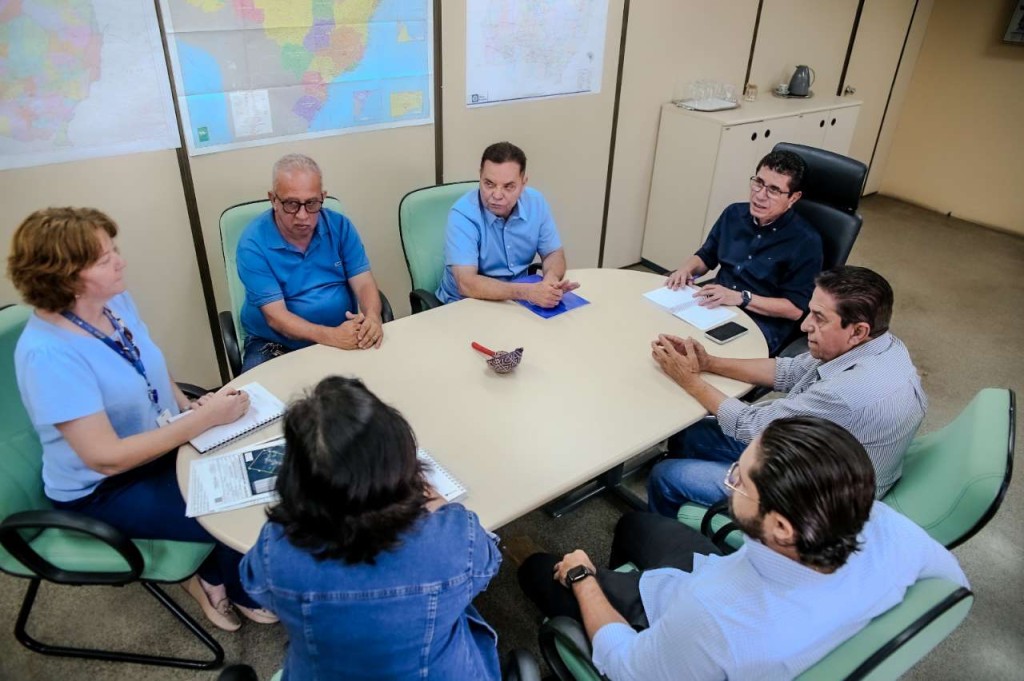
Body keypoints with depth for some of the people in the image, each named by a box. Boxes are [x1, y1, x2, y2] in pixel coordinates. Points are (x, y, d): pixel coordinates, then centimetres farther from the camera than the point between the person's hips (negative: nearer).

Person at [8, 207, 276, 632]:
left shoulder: (116, 300, -7)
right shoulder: (48, 354, -30)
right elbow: (106, 458, -30)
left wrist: (191, 406, -9)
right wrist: (205, 418, -31)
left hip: (162, 447, 7)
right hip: (103, 491, -7)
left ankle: (220, 570, 18)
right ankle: (233, 587, 20)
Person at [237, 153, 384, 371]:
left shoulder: (340, 226, -3)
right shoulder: (253, 243, -13)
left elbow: (363, 282, -6)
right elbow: (276, 317, -19)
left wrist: (372, 318, -30)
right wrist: (331, 336, -35)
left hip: (343, 334, 3)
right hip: (274, 344, -3)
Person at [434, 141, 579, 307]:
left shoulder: (535, 202, -7)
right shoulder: (462, 214, -22)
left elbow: (554, 253, 2)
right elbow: (467, 284, -30)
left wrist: (551, 279, -22)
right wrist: (526, 292, -40)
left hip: (517, 301, 5)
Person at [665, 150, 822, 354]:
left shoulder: (805, 241, -9)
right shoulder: (734, 214, 7)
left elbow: (796, 309, -11)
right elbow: (706, 256, 19)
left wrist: (740, 298, -21)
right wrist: (686, 269, -4)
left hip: (764, 325, -5)